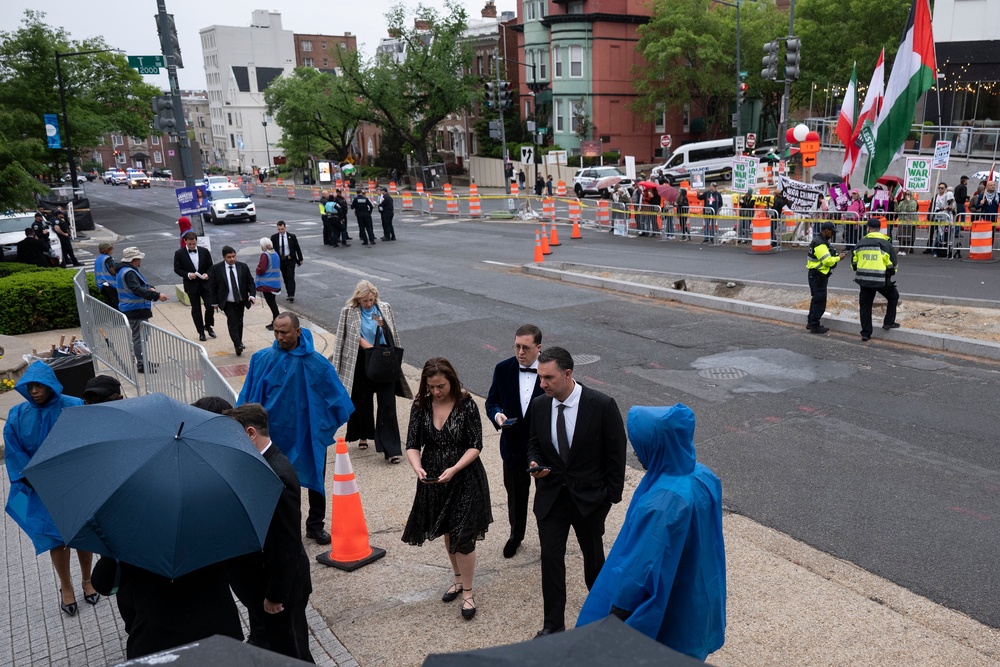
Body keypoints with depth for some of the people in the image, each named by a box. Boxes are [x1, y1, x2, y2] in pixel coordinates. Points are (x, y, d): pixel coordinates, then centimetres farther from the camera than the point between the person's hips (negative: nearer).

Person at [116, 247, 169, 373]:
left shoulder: (123, 270, 14)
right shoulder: (129, 273, -21)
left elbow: (139, 285, 23)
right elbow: (137, 290, -33)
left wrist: (149, 287, 2)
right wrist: (157, 295, -39)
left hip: (131, 309, 11)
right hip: (136, 310, -11)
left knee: (139, 336, 19)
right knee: (139, 337, -6)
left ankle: (143, 361, 28)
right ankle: (141, 365, -2)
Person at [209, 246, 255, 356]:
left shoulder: (243, 267, -2)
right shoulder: (216, 269, -8)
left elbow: (250, 281, 4)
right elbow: (212, 286, -2)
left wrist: (252, 294, -10)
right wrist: (215, 302, -3)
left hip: (241, 301, 3)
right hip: (227, 302, -3)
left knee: (239, 322, 14)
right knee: (232, 322, -12)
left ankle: (239, 342, 31)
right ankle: (237, 346, -17)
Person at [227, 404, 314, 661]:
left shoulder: (278, 476, -30)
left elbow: (288, 545, -26)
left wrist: (275, 595, -19)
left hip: (281, 583, -9)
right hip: (261, 576, 9)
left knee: (290, 653, 10)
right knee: (273, 643, 26)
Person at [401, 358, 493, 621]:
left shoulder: (467, 405, -15)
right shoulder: (421, 406, -6)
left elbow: (475, 446, -13)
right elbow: (413, 445, -6)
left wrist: (454, 469, -26)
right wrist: (418, 468, -25)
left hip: (464, 478, -4)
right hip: (434, 479, 4)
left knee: (463, 536, -2)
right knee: (448, 532, 19)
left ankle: (467, 592, 15)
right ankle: (458, 579, 39)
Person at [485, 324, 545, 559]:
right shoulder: (503, 369, -7)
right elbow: (492, 401, 4)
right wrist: (497, 414, -18)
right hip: (514, 445, 3)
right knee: (515, 495, 20)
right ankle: (516, 535, 43)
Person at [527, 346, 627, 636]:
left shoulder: (602, 405, -18)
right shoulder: (539, 406, -5)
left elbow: (616, 454, -10)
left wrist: (611, 496, -9)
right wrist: (535, 463, -12)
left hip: (590, 498, -2)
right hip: (551, 496, 3)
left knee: (593, 554, 18)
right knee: (550, 557, 1)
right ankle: (553, 623, 16)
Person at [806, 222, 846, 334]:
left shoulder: (822, 241, 14)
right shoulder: (819, 244, -20)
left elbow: (826, 256, 17)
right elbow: (827, 261, -24)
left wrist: (837, 255, 2)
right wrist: (838, 258, -11)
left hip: (817, 275, 11)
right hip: (818, 275, -11)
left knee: (816, 299, 19)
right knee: (820, 300, -5)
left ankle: (811, 322, 29)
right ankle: (815, 326, 1)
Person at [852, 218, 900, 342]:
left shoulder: (860, 243, 4)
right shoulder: (886, 244, -4)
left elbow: (854, 263, 10)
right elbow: (893, 265, -1)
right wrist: (890, 275, 20)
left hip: (864, 280, 2)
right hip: (881, 280, -2)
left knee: (865, 306, 10)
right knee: (893, 297, 24)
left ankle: (866, 333, 12)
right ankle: (888, 322, 22)